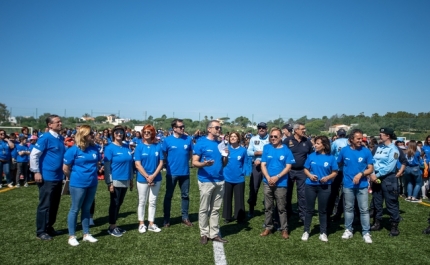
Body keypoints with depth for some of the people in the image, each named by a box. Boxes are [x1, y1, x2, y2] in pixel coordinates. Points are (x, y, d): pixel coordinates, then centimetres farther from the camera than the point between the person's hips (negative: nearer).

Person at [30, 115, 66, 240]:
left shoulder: (61, 138, 10)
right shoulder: (45, 138, -13)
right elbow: (34, 154, -14)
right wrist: (36, 172, -15)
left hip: (58, 177, 7)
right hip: (47, 178, -7)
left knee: (54, 204, 15)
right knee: (45, 205, 1)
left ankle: (49, 227, 28)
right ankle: (41, 231, 14)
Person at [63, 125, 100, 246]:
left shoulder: (94, 149, 1)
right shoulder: (73, 150, -13)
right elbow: (65, 169, -8)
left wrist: (92, 174, 12)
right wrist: (75, 178, 5)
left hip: (92, 184, 5)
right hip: (78, 184, -5)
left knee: (86, 209, 16)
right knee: (75, 209, 6)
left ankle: (86, 234, 26)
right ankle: (72, 236, 19)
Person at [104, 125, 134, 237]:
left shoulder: (126, 147, 8)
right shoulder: (110, 148, -9)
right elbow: (107, 166, -12)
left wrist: (131, 179, 12)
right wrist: (109, 182, -16)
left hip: (125, 181, 6)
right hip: (115, 181, -6)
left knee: (119, 203, 14)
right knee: (114, 203, 3)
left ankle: (114, 225, 26)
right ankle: (111, 227, 16)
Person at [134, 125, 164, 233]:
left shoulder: (158, 146, -1)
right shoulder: (139, 146, -5)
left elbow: (161, 163, -2)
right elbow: (137, 164, -9)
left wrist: (153, 176, -13)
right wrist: (147, 177, -14)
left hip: (156, 178, 2)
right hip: (142, 179, -2)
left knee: (153, 202, 11)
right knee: (142, 202, 9)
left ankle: (151, 224, 22)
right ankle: (141, 224, 22)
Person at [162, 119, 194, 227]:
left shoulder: (188, 139, -2)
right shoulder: (168, 140, -7)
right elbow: (163, 155, 1)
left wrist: (184, 161, 2)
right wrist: (169, 165, 0)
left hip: (185, 172, 2)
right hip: (172, 172, -2)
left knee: (185, 195, 11)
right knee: (168, 195, 8)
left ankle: (185, 217, 25)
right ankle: (166, 219, 20)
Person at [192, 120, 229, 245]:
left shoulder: (221, 144, 10)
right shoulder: (201, 142, -7)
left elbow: (224, 164, 14)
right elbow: (194, 162, -10)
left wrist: (226, 156, -6)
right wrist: (204, 164, -29)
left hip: (220, 181, 6)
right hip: (206, 180, -5)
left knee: (216, 209, 13)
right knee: (204, 209, 5)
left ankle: (214, 233, 22)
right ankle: (204, 234, 18)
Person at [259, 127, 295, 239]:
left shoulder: (286, 150, -2)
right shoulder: (266, 148, 3)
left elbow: (288, 167, -5)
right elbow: (263, 164, 1)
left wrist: (277, 177, -16)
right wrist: (268, 178, -13)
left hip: (281, 183, -2)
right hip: (267, 182, 2)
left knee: (281, 208, 6)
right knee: (268, 207, 12)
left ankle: (284, 229, 17)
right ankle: (268, 227, 24)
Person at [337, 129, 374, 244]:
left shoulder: (366, 151, -6)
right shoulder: (344, 150, -4)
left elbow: (370, 169, -3)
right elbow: (338, 164, 9)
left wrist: (360, 174, -18)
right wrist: (346, 174, 5)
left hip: (362, 185, -1)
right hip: (348, 185, 1)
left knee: (364, 209, 4)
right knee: (348, 208, 13)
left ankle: (366, 233, 14)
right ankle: (348, 230, 25)